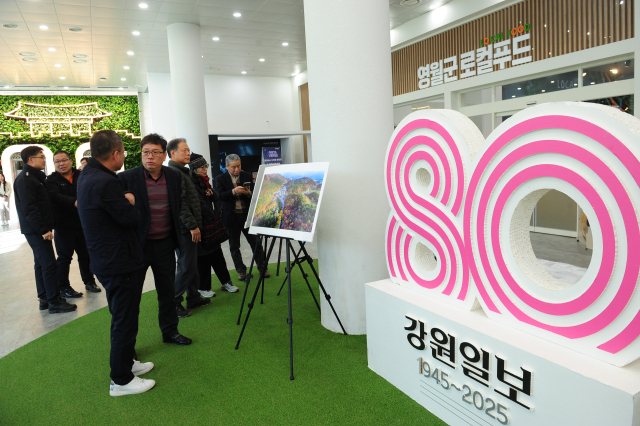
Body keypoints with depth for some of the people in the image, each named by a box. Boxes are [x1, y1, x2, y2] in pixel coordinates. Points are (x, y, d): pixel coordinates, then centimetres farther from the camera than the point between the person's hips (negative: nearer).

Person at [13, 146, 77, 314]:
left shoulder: (35, 177, 16)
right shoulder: (25, 179, -14)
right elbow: (29, 208, -21)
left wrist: (46, 227, 13)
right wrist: (43, 229, -22)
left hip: (39, 229, 10)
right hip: (35, 229, -10)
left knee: (41, 263, 14)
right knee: (49, 264, -9)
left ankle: (45, 298, 22)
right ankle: (54, 302, -3)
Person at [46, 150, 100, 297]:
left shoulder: (81, 176, 4)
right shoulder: (52, 180, -4)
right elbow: (56, 196, -23)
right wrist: (74, 202, -40)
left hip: (83, 223, 3)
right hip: (64, 226, -3)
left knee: (85, 255, 14)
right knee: (64, 257, 6)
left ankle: (89, 282, 29)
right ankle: (63, 287, 18)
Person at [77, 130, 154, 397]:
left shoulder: (87, 176, 7)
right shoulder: (106, 182, -25)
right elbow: (132, 219, -20)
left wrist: (125, 203, 0)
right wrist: (130, 202, -2)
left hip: (105, 261, 10)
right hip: (119, 262, -10)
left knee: (123, 317, 23)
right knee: (124, 321, 3)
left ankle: (127, 362, 40)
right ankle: (121, 381, 17)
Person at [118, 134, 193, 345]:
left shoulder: (175, 177, 2)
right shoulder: (126, 177, -10)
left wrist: (178, 237, 10)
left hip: (165, 243, 4)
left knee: (167, 290, 16)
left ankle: (170, 331, 35)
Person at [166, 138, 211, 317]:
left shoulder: (183, 172, 18)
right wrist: (192, 226, -20)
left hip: (189, 228, 10)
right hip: (184, 228, -10)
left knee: (192, 264, 16)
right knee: (186, 267, -4)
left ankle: (193, 297, 26)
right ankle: (174, 302, 8)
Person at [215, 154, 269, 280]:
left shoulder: (247, 176, 6)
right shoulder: (221, 178, 1)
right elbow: (221, 196, -11)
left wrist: (248, 193, -18)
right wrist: (234, 191, -27)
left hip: (247, 214, 0)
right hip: (231, 216, 0)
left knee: (255, 242, 3)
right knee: (234, 246, 8)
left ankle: (262, 268, 16)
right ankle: (241, 270, 22)